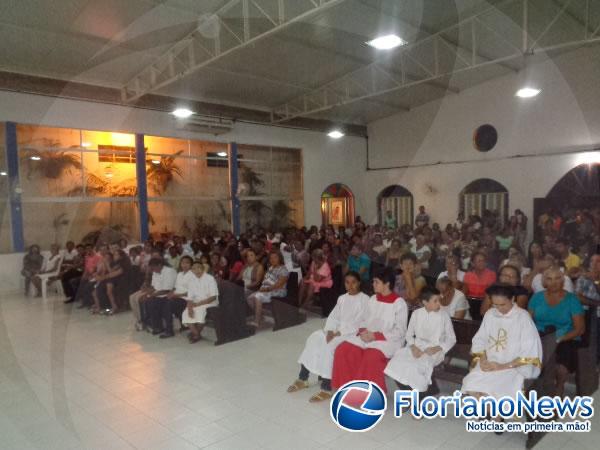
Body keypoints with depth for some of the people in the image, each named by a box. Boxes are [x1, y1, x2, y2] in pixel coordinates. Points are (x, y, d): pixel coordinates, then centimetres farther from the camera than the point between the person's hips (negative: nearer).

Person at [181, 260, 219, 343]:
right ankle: (196, 334, -13)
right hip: (197, 303, 5)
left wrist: (198, 304, -20)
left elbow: (213, 297, -13)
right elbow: (189, 298, 4)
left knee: (200, 311, -32)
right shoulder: (193, 281, 9)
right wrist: (190, 307, -18)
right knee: (186, 313, -21)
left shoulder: (210, 278, -9)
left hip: (210, 303, -5)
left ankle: (196, 334, -10)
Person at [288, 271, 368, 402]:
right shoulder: (342, 298, 16)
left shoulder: (364, 299, -7)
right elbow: (333, 317, 10)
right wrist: (330, 331, -11)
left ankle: (326, 389, -25)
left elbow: (358, 323, -15)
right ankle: (303, 379, -7)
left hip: (352, 333, -7)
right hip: (336, 330, 7)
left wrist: (338, 333, -20)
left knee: (329, 345, -31)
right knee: (314, 338, -14)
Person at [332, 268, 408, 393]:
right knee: (343, 350, -17)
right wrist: (363, 331, -7)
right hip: (367, 337, 6)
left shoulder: (399, 303, -7)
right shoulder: (372, 300, 12)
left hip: (388, 340, -6)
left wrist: (376, 336, -17)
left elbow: (399, 332, -10)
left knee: (371, 357, -35)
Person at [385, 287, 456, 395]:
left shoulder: (444, 315, -2)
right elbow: (409, 334, 10)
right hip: (417, 347, 3)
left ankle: (420, 393, -6)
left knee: (420, 364, -34)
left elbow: (451, 339, 2)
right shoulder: (416, 314, 5)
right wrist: (413, 346, -11)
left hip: (435, 350, -3)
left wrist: (437, 349, -14)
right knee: (398, 360, -24)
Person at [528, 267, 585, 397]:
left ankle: (559, 390, -5)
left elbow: (580, 329, -1)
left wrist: (560, 339, -16)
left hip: (565, 340, -1)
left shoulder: (572, 300, 3)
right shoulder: (537, 297, 10)